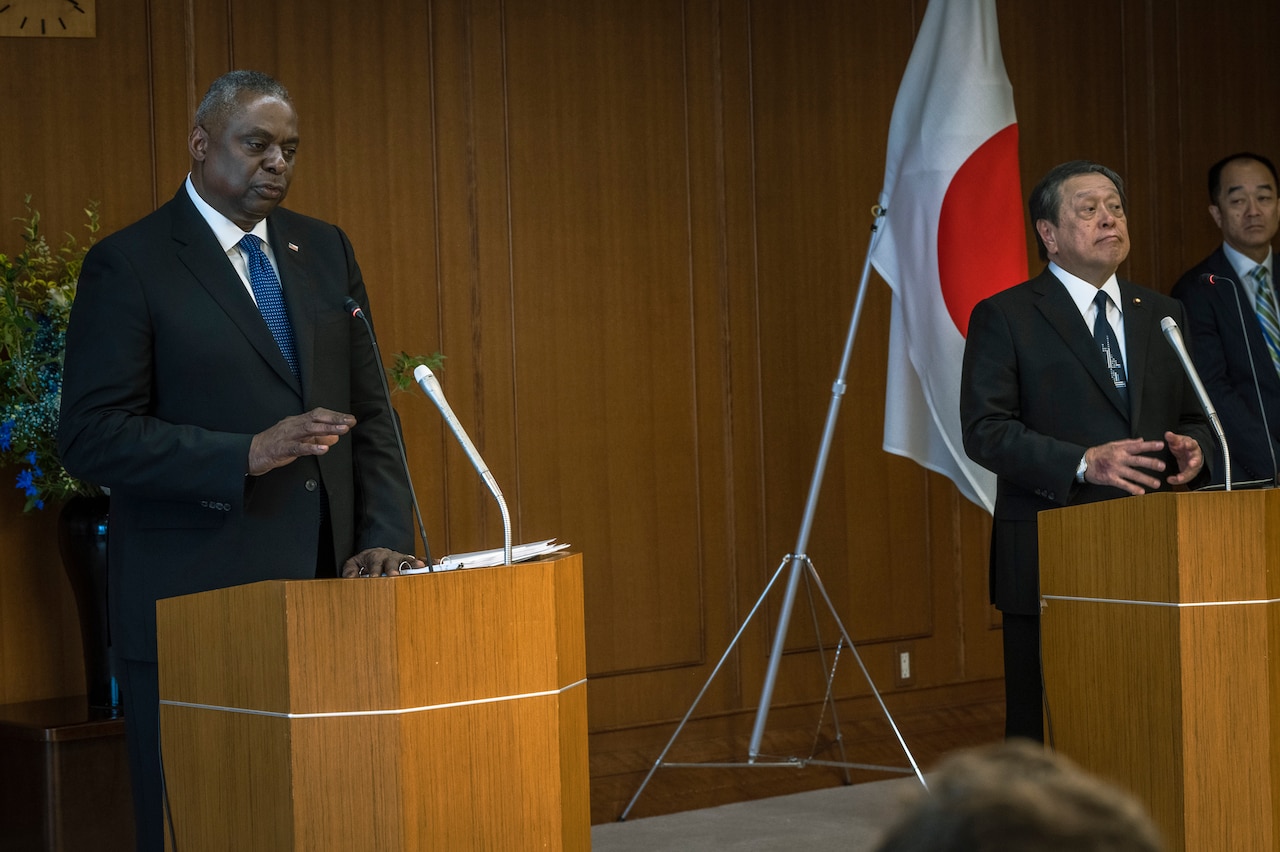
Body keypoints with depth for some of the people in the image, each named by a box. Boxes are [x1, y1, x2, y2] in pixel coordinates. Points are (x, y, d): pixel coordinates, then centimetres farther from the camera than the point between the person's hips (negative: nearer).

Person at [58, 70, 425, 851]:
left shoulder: (325, 251, 14)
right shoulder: (129, 265, -4)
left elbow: (369, 411, 13)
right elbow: (93, 435, -11)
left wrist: (383, 537, -2)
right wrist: (248, 454, -21)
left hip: (325, 590, 5)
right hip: (197, 606, -5)